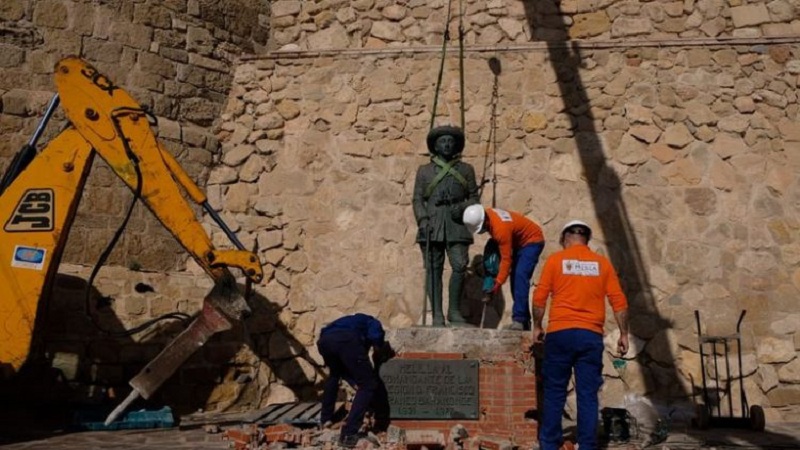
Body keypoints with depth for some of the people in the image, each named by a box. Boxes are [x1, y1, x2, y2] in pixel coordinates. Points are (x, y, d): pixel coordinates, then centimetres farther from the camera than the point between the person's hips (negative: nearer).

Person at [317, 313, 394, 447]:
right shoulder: (373, 322, 32)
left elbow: (341, 367, 38)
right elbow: (375, 336, 4)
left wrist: (354, 383, 30)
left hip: (324, 339, 7)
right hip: (346, 339, -7)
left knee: (334, 375, 37)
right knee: (368, 385, 6)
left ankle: (325, 418, 43)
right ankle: (348, 433, -2)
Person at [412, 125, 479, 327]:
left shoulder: (466, 170, 19)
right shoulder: (424, 171, 18)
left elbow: (473, 196, 15)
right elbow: (417, 199, 11)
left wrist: (463, 208, -6)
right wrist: (422, 220, -5)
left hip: (456, 226, 0)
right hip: (432, 227, 0)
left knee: (460, 266, -13)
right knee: (433, 270, -4)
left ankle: (454, 311, 1)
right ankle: (437, 315, -1)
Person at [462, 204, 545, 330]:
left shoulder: (501, 228, -37)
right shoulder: (486, 214, -12)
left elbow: (506, 259, -31)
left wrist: (498, 283, -28)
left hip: (532, 241, -9)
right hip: (519, 241, 9)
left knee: (520, 276, -24)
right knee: (515, 278, 5)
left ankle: (519, 319, -28)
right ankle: (525, 321, 10)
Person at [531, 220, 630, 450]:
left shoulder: (555, 259, 4)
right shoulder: (602, 263, 8)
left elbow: (539, 298, 0)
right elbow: (619, 302, 3)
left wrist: (537, 327, 11)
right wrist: (623, 334, 9)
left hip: (560, 333, -1)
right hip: (591, 335, 1)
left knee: (555, 392, 7)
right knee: (588, 394, 4)